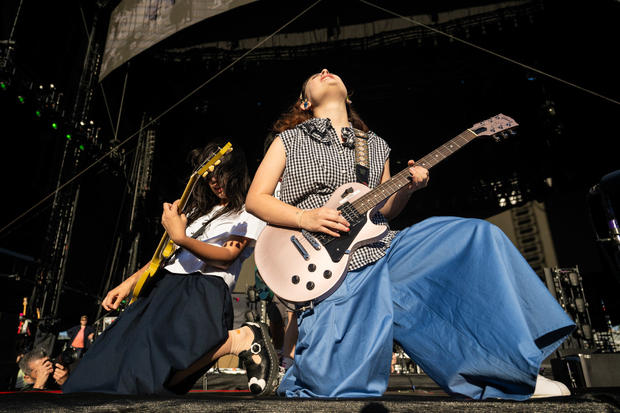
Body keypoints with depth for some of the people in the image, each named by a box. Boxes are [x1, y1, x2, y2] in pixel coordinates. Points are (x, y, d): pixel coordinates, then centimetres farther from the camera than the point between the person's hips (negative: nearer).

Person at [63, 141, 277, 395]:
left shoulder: (250, 214, 4)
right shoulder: (200, 209, 25)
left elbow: (226, 257, -10)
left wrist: (181, 238, -24)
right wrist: (130, 282, 15)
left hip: (205, 288, -7)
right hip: (166, 282, 7)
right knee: (97, 371, -5)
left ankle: (240, 339, -16)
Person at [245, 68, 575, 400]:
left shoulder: (376, 146, 20)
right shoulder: (289, 140, 10)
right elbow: (255, 199, 4)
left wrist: (406, 187, -1)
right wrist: (304, 217, -13)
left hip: (386, 249, 5)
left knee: (479, 236, -12)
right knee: (333, 386, -22)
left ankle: (515, 374, -3)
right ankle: (298, 381, 18)